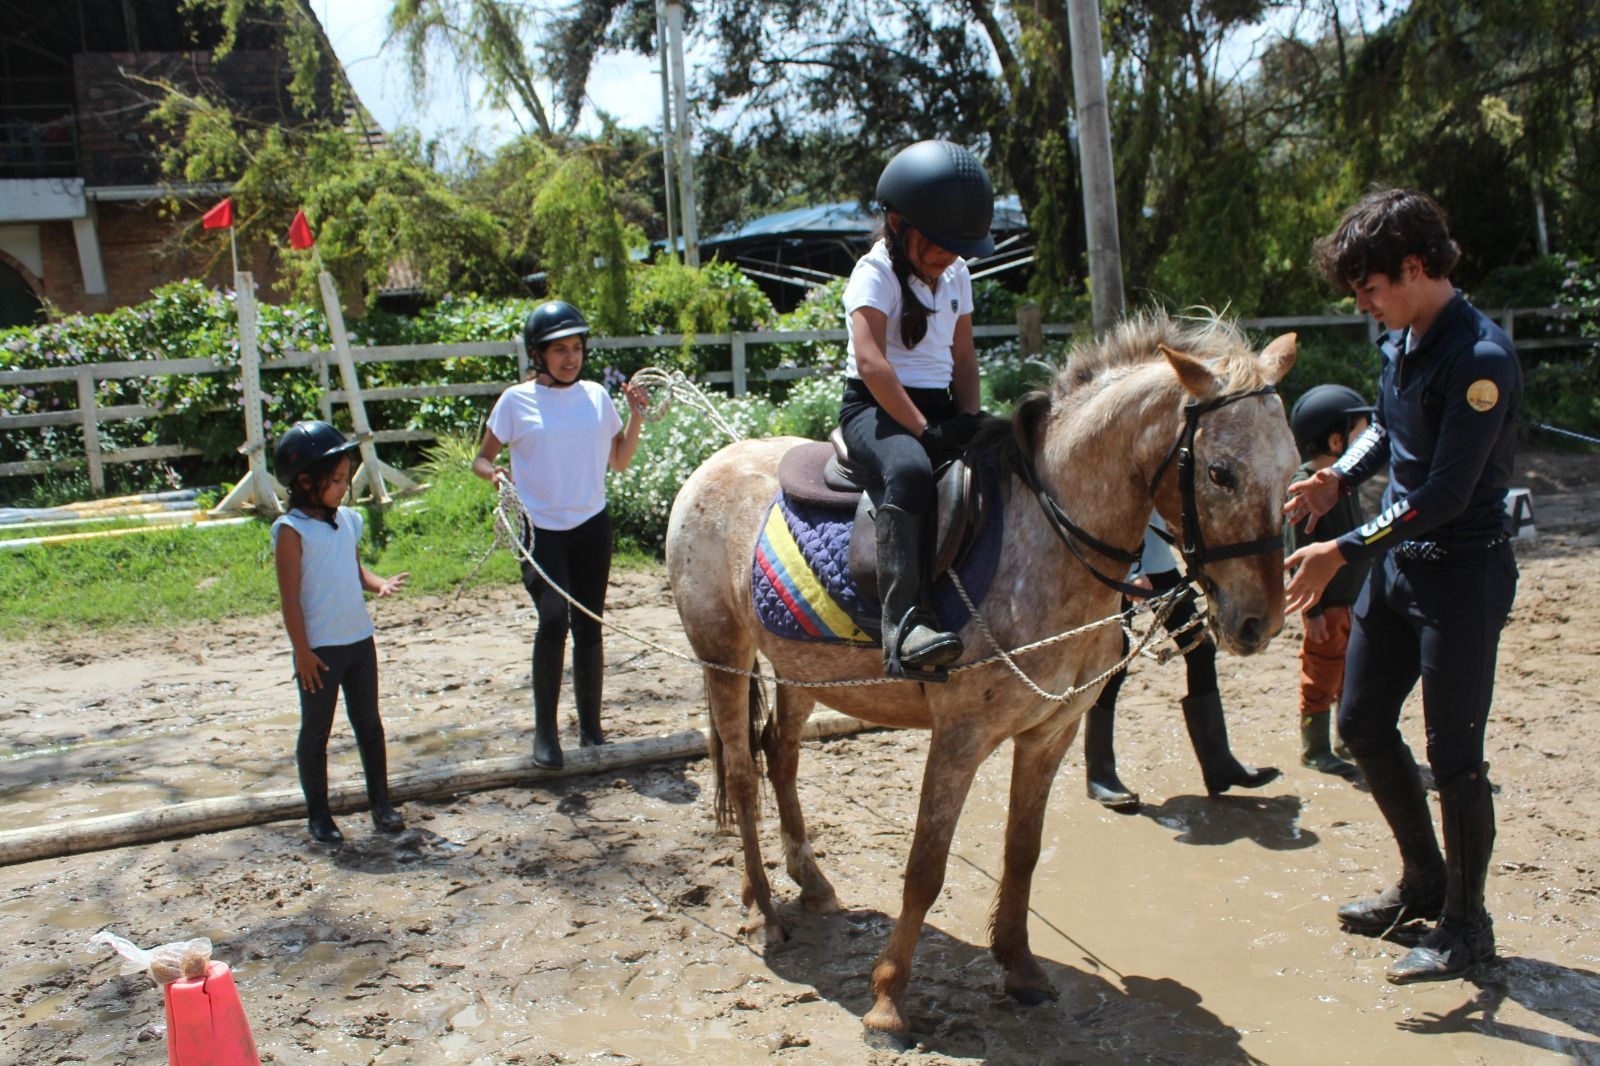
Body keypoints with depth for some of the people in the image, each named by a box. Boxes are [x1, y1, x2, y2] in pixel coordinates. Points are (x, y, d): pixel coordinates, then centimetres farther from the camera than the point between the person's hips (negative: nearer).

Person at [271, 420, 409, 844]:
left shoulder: (348, 519, 5)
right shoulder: (292, 530, -14)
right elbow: (290, 598, -14)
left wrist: (379, 583, -8)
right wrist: (303, 652, -15)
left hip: (359, 639, 6)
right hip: (320, 649, -6)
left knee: (369, 724, 14)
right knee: (315, 733, 8)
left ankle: (380, 802, 25)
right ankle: (318, 815, 19)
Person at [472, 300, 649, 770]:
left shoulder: (596, 396, 6)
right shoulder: (517, 401, -4)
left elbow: (620, 460, 14)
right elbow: (481, 458, 2)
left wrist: (636, 416, 0)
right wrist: (494, 473, -20)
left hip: (591, 525, 3)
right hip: (540, 529, -3)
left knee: (588, 625, 8)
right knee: (553, 617, -19)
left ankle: (591, 727, 21)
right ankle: (544, 729, -5)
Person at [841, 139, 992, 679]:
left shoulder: (956, 276, 15)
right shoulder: (876, 273, -9)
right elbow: (870, 360, -22)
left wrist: (967, 421, 0)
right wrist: (925, 431, -24)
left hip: (938, 407, 8)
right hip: (876, 407, -8)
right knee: (909, 470, -40)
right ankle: (904, 624, -48)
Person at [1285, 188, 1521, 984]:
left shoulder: (1480, 360, -23)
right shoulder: (1400, 340, 3)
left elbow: (1445, 494, -25)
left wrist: (1345, 550, -25)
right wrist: (1339, 478, 2)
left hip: (1461, 575, -9)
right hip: (1398, 561, 9)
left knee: (1454, 759, 1)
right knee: (1362, 723, 15)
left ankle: (1465, 922, 21)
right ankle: (1423, 879, 35)